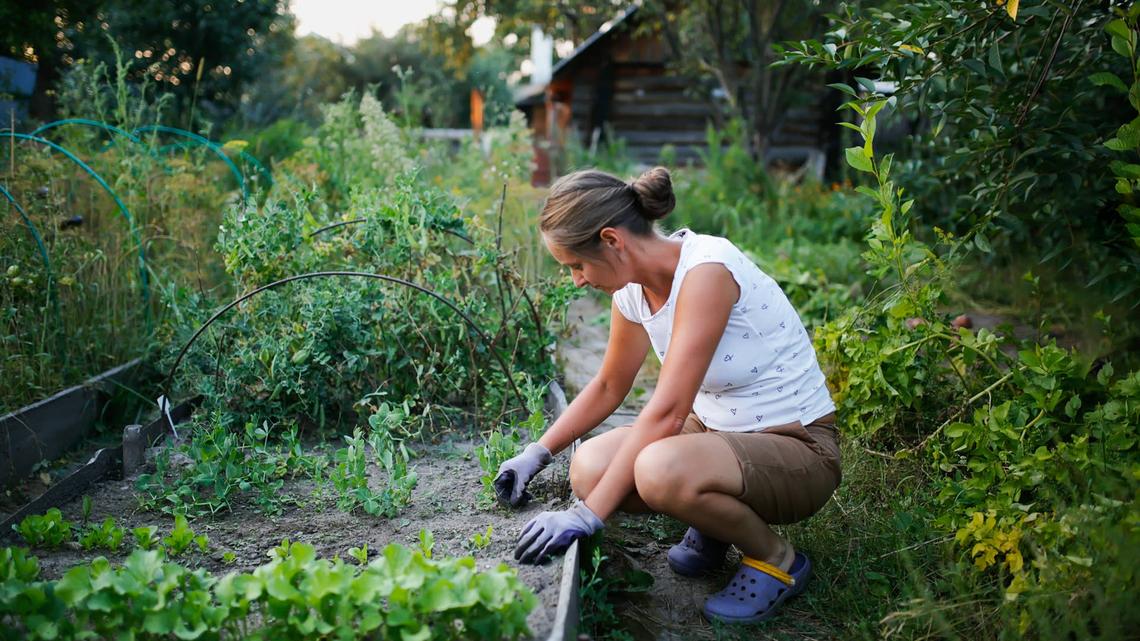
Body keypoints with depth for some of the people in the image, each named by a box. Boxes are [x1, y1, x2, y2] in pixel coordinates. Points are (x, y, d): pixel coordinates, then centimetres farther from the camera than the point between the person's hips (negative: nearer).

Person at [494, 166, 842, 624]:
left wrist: (587, 515, -28)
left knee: (661, 471, -36)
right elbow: (608, 388, 15)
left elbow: (667, 412, -31)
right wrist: (537, 454, 8)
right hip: (716, 428, 7)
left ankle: (777, 560, -6)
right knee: (590, 468, -16)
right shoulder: (632, 290, -1)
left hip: (798, 449, -7)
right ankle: (713, 521, 11)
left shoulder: (706, 269, -27)